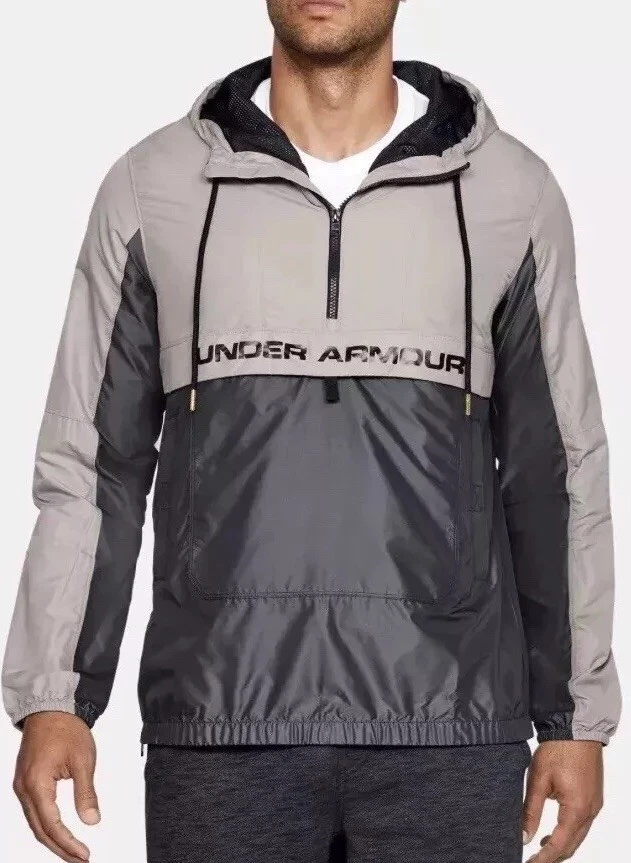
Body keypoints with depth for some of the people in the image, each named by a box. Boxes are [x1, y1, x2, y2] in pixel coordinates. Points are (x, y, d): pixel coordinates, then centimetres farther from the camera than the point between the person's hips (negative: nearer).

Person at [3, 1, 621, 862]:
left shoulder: (512, 193, 5)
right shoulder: (152, 188, 5)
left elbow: (556, 474, 8)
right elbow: (93, 463, 7)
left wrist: (575, 713, 8)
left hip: (448, 727, 0)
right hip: (218, 724, 0)